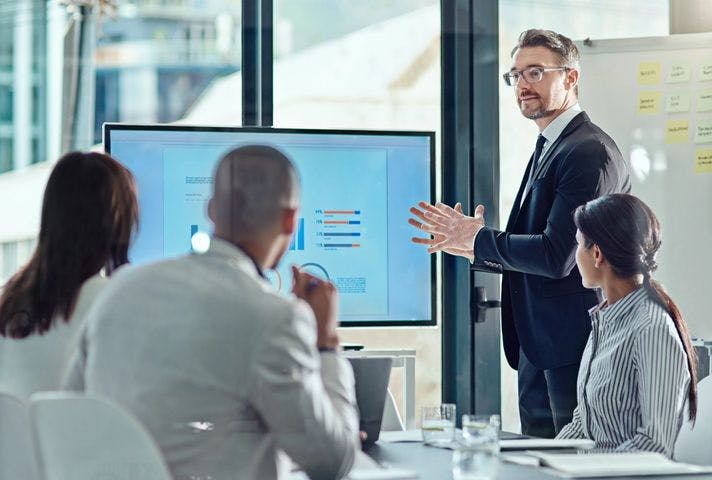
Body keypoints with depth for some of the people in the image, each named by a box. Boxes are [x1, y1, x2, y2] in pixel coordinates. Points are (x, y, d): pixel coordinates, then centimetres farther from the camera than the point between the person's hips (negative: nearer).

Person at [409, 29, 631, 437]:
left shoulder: (590, 152, -15)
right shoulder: (546, 150, 17)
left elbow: (557, 256, -22)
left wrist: (479, 238, -10)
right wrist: (470, 246, 7)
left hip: (575, 345, -10)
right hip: (538, 346, 10)